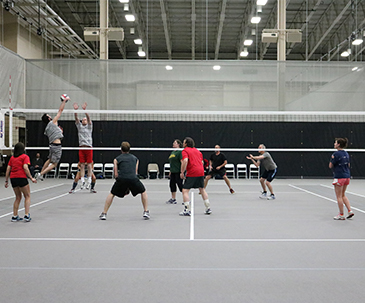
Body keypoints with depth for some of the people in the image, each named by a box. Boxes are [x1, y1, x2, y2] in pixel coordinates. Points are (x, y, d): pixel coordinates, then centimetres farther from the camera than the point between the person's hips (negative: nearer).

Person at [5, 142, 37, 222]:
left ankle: (15, 216, 16)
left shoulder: (12, 157, 16)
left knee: (18, 197, 18)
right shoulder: (25, 156, 0)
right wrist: (31, 178, -12)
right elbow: (25, 168, -13)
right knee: (27, 196, 6)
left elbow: (8, 169, 12)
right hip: (21, 178, -6)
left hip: (13, 178, 6)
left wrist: (6, 181, 17)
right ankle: (27, 215, -3)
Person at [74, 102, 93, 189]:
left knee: (89, 165, -1)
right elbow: (76, 119, 0)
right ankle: (82, 181, 2)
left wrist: (84, 110, -23)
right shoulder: (79, 126, 14)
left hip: (88, 147, -2)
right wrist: (75, 110, -17)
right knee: (82, 165, 1)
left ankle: (89, 181, 3)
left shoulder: (89, 126, 8)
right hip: (81, 147, 2)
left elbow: (88, 118, -8)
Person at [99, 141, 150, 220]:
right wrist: (129, 187, 29)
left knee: (112, 194, 22)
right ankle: (146, 212, 15)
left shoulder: (117, 159, 22)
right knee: (143, 192, 24)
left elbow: (116, 174, 17)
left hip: (121, 178, 0)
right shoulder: (135, 158, 28)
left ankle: (104, 213, 18)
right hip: (133, 178, 0)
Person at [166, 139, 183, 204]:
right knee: (172, 184, 9)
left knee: (180, 184, -6)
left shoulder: (180, 152, -11)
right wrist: (170, 171, 21)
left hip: (178, 172, -9)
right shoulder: (172, 152, 17)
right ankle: (173, 199, 17)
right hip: (173, 172, 9)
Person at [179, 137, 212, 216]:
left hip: (191, 173, -7)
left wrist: (182, 172, -16)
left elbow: (185, 161, -20)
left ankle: (187, 210, -6)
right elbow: (202, 162, 21)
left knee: (185, 190, -1)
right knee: (202, 190, 19)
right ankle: (208, 209, 22)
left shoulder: (185, 151, -3)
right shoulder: (197, 150, 18)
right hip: (201, 172, 7)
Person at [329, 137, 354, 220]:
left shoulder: (336, 154, -15)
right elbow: (348, 165, 16)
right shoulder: (346, 153, 9)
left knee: (339, 197, 2)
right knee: (343, 195, 20)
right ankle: (350, 211, 12)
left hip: (339, 177, -8)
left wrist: (332, 159, 4)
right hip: (347, 176, 8)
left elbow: (330, 166, -11)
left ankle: (341, 215, 6)